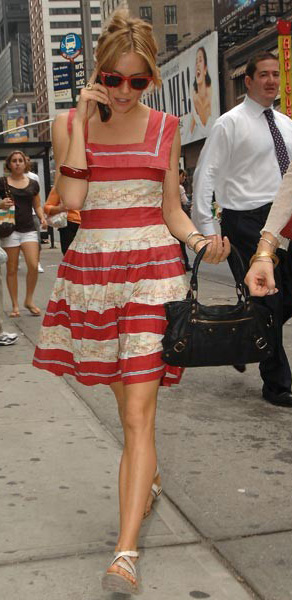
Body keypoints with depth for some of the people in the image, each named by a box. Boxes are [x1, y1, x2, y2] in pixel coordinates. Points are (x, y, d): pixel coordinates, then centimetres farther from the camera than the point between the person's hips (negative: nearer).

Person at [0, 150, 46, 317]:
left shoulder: (33, 183, 9)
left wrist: (42, 217, -2)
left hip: (29, 229, 2)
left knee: (33, 266, -10)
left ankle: (29, 300, 10)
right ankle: (15, 305, 14)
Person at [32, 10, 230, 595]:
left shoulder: (165, 128, 6)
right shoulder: (69, 123, 4)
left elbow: (171, 209, 10)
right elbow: (70, 198, -10)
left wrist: (200, 240, -9)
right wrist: (84, 122, -11)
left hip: (153, 269, -1)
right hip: (92, 269, 1)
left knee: (138, 413, -9)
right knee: (128, 405, 13)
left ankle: (125, 553, -10)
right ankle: (147, 477, 41)